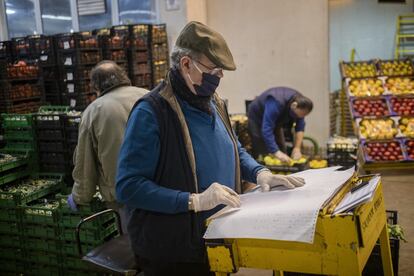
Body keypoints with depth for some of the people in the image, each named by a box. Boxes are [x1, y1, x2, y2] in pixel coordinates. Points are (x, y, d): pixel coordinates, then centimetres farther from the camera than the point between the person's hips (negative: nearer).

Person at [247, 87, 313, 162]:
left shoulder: (299, 101, -19)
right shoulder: (276, 103, -40)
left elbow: (300, 128, -12)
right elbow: (266, 130, -45)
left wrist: (297, 148, -23)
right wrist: (277, 152, -51)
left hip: (275, 121, 7)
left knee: (282, 152, 1)